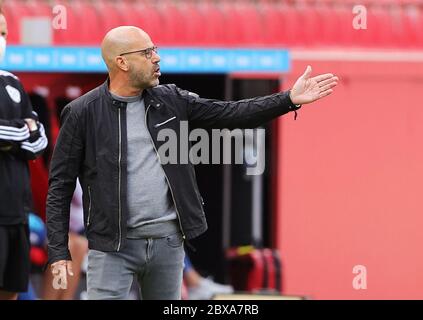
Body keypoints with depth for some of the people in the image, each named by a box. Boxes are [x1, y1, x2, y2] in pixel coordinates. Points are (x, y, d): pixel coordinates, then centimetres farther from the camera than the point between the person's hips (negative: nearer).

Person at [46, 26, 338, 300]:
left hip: (169, 241, 5)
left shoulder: (170, 101, 7)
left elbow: (230, 114, 8)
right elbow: (60, 185, -4)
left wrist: (290, 99, -2)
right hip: (113, 245, -5)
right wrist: (59, 252, -9)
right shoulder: (83, 113, -6)